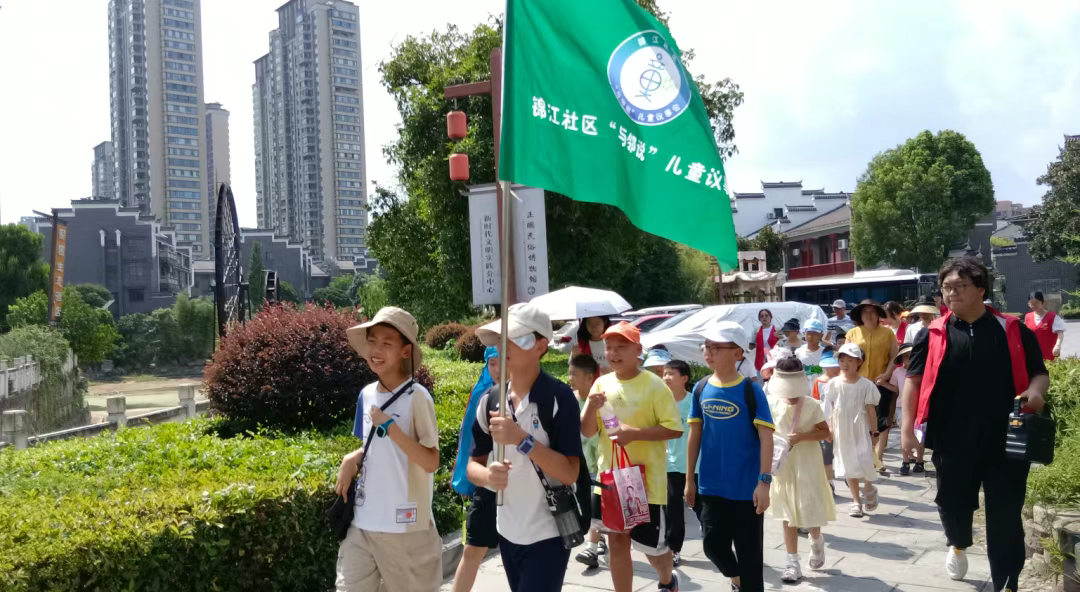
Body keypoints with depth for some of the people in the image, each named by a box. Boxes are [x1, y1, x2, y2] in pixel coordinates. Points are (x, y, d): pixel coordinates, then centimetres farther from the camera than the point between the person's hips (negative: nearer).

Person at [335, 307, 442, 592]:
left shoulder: (417, 397, -13)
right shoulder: (366, 395, 6)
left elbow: (430, 462, -18)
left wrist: (389, 426, -21)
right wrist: (352, 460, -1)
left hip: (406, 526, -5)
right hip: (362, 522, 6)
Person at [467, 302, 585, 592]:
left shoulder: (559, 397, -15)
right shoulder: (491, 399, 1)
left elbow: (570, 473, -19)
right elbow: (473, 465, 5)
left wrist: (521, 439, -28)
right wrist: (488, 476, -18)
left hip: (548, 534, -6)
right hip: (507, 531, 6)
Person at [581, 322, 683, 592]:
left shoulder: (654, 385, -11)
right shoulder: (602, 383, 3)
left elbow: (675, 428, -13)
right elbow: (587, 432, 5)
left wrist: (634, 432, -24)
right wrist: (592, 407, -16)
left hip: (646, 479, -4)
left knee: (653, 544, 7)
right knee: (616, 541, 8)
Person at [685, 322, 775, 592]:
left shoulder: (751, 391, -11)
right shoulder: (701, 389, 2)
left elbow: (766, 437, -13)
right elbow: (695, 434, 9)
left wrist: (764, 481, -21)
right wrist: (689, 479, 10)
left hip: (746, 488, -4)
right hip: (711, 487, 4)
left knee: (750, 553, 5)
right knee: (713, 545, 9)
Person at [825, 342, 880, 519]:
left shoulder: (865, 385, -7)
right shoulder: (834, 384, -1)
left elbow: (871, 410, -3)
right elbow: (830, 409, 4)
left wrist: (874, 432, -3)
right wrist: (830, 429, 2)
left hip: (861, 430, -2)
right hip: (842, 431, 2)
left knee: (863, 463, -8)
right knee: (849, 466, 9)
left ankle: (868, 488, 25)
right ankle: (856, 501, 22)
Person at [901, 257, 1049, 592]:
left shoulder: (1013, 331, 1)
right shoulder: (933, 336, 1)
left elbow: (1040, 373, 7)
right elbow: (913, 380, 3)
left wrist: (1035, 391, -17)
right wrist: (907, 429, -5)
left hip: (1005, 440, -1)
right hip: (952, 441, 1)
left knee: (1005, 516, 2)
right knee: (952, 502, 16)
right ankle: (958, 545, 49)